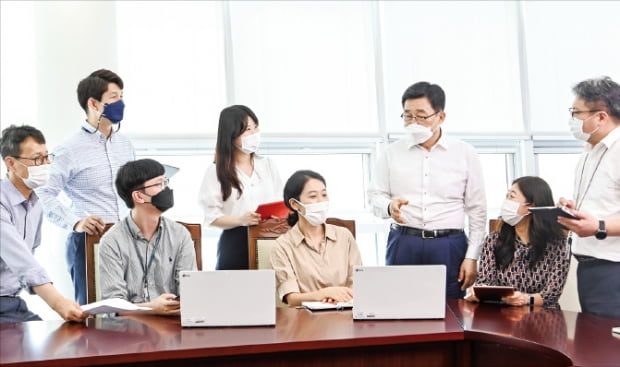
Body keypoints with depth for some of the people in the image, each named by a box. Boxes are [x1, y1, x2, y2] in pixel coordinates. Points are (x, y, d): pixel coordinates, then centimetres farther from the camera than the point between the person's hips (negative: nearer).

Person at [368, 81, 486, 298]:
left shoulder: (465, 154, 4)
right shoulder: (392, 153, 7)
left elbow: (477, 211, 6)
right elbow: (375, 196, 11)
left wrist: (471, 257, 0)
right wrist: (389, 207, -13)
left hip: (449, 247, 0)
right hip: (403, 245, 1)